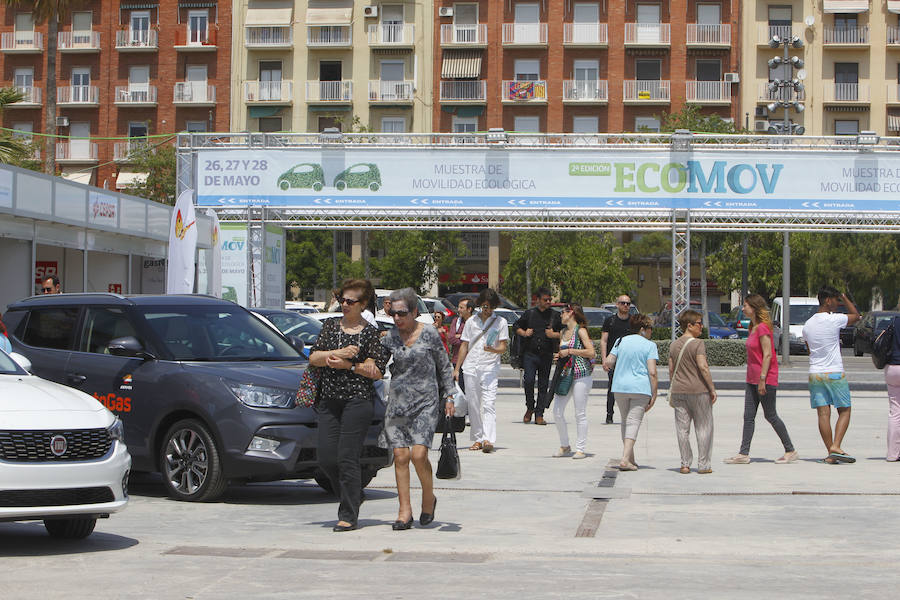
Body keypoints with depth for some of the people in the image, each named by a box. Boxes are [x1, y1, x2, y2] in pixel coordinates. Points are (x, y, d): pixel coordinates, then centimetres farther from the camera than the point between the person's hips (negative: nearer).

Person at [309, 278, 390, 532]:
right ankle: (353, 495, 26)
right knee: (326, 458, 2)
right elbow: (313, 357, 4)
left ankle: (348, 515, -1)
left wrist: (347, 365, -11)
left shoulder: (371, 333, 0)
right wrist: (337, 354, -11)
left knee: (347, 458, -8)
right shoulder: (330, 326, 13)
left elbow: (378, 372, -6)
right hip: (328, 399, 5)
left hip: (358, 399, -5)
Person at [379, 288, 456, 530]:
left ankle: (429, 498, 9)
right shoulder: (390, 337, 7)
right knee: (400, 457, -2)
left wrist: (449, 396, 4)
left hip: (425, 401, -3)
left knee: (418, 454, -15)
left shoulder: (429, 334, -1)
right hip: (397, 401, 3)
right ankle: (405, 510, 4)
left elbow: (444, 367, 7)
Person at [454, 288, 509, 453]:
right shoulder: (471, 322, 12)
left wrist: (493, 350, -22)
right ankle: (478, 439, 13)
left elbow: (503, 347, 1)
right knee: (473, 405, 5)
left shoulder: (500, 322, 5)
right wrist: (456, 369, 11)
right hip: (471, 367, 3)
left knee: (488, 404, -15)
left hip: (490, 367, -3)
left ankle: (488, 440, -23)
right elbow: (464, 346, 15)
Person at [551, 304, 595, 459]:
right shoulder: (563, 332, 16)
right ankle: (564, 446, 16)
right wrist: (558, 356, 7)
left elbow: (591, 352, -15)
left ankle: (580, 449, 5)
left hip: (581, 376, -7)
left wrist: (570, 351, -15)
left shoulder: (581, 331, -6)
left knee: (580, 413, -2)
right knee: (557, 411, 2)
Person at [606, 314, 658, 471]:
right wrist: (654, 395, -6)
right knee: (634, 422, -4)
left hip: (620, 387, 4)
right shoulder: (649, 345, -2)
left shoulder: (621, 341, 7)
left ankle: (630, 458, 22)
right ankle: (625, 459, -18)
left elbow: (608, 363, 3)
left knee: (625, 421, 17)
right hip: (641, 388, -4)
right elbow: (652, 372, -10)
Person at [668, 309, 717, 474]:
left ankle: (685, 464, 7)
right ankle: (703, 465, 5)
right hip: (698, 390, -5)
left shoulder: (674, 345, 9)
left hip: (678, 391, 5)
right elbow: (703, 367, -17)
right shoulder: (698, 344, -10)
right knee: (703, 427, 4)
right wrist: (712, 388, -11)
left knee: (682, 428, 7)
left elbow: (671, 370, 10)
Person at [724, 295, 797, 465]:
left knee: (771, 416, -1)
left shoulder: (763, 328, -16)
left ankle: (790, 451, 9)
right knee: (748, 416, 5)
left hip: (766, 380, -9)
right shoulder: (753, 328, 14)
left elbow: (767, 355, -20)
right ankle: (744, 454, 6)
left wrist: (762, 379, -21)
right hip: (752, 380, 9)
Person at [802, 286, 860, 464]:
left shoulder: (808, 324, 6)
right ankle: (836, 446, -10)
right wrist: (844, 298, 13)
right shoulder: (835, 320, -11)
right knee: (844, 411, 5)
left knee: (823, 414, 2)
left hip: (815, 373, 5)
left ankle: (831, 453, 0)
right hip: (835, 373, -5)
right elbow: (856, 315, 7)